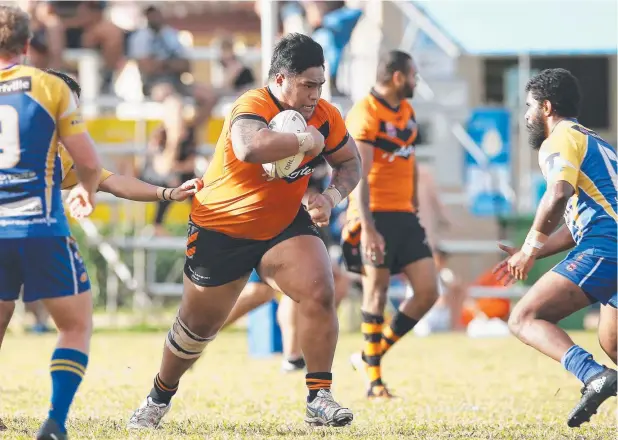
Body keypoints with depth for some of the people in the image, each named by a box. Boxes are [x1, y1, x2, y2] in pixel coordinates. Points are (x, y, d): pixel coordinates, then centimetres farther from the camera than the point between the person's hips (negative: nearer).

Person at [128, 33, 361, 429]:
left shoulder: (325, 117, -9)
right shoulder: (253, 108, -28)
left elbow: (350, 162, 8)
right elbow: (250, 147, -52)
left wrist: (331, 197, -12)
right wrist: (306, 141, -38)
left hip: (285, 225, 4)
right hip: (221, 231, -4)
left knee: (320, 293, -22)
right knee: (198, 326, 11)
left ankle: (319, 398, -13)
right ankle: (159, 398, 37)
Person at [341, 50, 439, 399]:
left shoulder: (407, 112, 15)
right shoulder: (366, 114, -12)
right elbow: (359, 175, -18)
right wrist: (368, 229, -25)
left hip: (404, 216, 8)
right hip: (376, 215, -8)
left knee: (428, 291, 1)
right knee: (377, 292, -5)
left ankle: (372, 356, 14)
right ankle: (374, 380, 3)